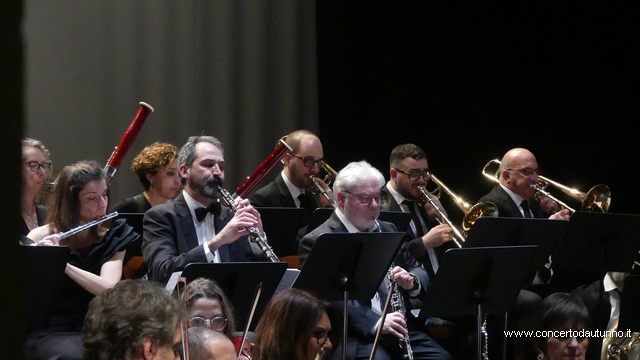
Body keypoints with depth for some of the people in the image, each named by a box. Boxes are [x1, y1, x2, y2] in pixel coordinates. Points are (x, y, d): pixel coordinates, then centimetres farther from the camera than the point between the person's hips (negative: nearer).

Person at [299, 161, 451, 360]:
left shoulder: (387, 231, 19)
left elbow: (418, 271, 23)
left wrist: (412, 282, -2)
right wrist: (375, 323, -27)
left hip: (401, 328, 6)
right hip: (356, 335, -6)